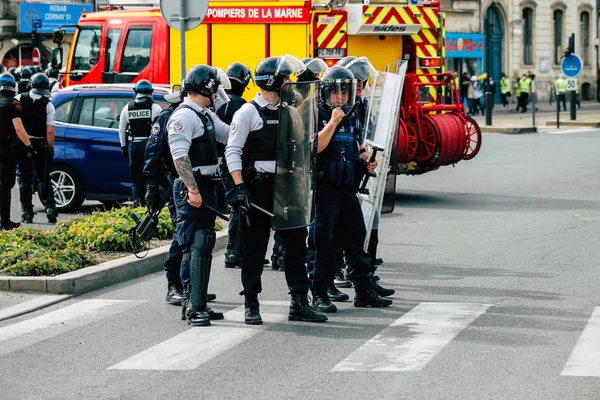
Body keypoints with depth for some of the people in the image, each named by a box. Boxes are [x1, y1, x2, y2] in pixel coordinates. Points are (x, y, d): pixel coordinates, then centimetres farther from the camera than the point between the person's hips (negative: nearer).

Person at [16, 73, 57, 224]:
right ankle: (50, 207, -4)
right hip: (40, 145, -1)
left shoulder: (19, 99, -2)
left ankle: (27, 213, 5)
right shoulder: (47, 105, -7)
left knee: (25, 179, 7)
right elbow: (50, 131, -12)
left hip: (22, 144, 1)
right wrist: (51, 148, -1)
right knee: (44, 178, 10)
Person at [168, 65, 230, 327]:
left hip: (206, 187, 10)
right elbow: (179, 156, -21)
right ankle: (194, 308, -15)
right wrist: (192, 190, -26)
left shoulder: (207, 116, 19)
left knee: (203, 246, 13)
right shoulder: (184, 116, -13)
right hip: (191, 189, -10)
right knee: (197, 247, -13)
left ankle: (194, 303, 20)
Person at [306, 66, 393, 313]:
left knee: (356, 239, 10)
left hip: (348, 189, 7)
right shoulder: (318, 115, -5)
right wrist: (333, 122, -19)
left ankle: (364, 292, 17)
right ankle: (319, 294, 2)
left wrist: (367, 159, 4)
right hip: (323, 188, -7)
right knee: (322, 241, -4)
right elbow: (315, 147, -19)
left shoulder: (353, 119, 16)